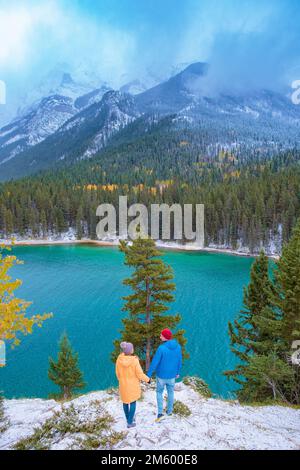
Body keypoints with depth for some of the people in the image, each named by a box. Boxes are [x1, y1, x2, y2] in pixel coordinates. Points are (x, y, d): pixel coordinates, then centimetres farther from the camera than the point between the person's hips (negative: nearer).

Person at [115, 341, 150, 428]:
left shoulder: (119, 359, -16)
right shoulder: (134, 360, -27)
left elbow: (117, 373, -3)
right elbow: (140, 374, -19)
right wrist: (147, 379, -1)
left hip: (123, 384, 4)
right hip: (133, 385, -4)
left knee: (125, 401, 24)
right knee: (133, 402, 16)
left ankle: (128, 418, 41)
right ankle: (130, 422, 21)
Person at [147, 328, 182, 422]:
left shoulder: (161, 348, -29)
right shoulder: (178, 347, -12)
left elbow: (154, 363, -22)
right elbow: (179, 361, 1)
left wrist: (148, 375, -11)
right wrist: (178, 372, 17)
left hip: (161, 375, -4)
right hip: (172, 375, 4)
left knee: (159, 392, 20)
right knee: (170, 392, 25)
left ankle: (160, 413, 14)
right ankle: (169, 411, 40)